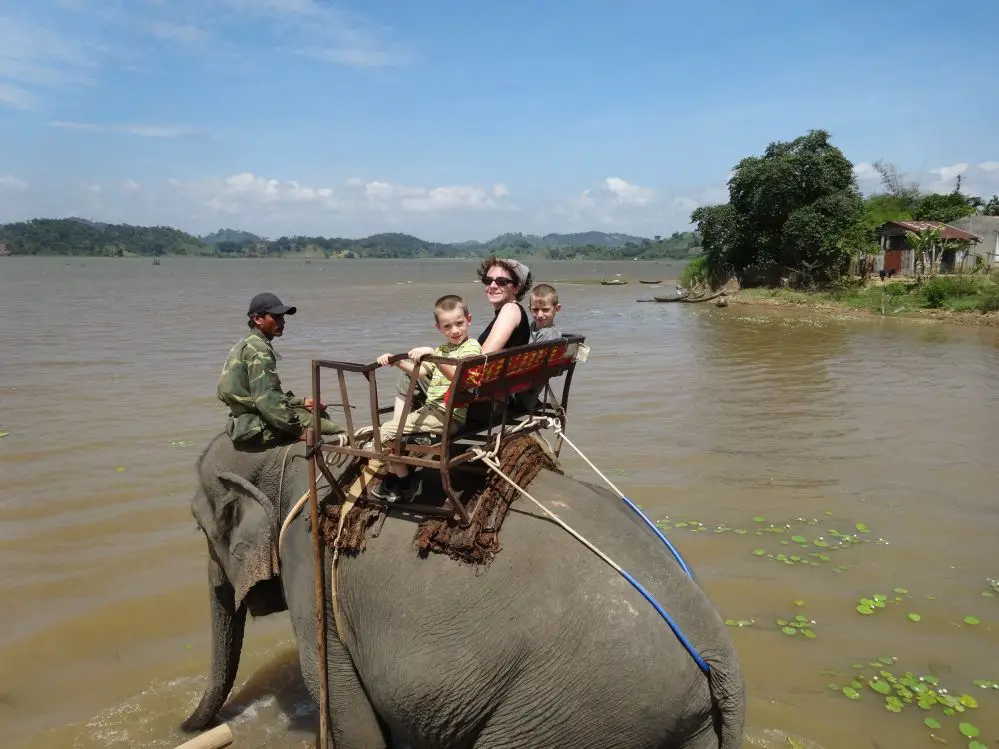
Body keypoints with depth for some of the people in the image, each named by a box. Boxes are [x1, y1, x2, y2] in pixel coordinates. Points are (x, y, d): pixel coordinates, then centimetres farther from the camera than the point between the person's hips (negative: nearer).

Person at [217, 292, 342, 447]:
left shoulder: (248, 344, 14)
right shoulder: (258, 350, -18)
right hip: (257, 428, -10)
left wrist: (302, 402, 13)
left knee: (317, 411, 13)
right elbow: (267, 401, -25)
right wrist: (300, 429, -22)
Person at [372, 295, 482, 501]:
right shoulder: (442, 349, 21)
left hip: (448, 416, -10)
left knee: (388, 430, -13)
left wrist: (432, 354, -35)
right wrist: (397, 361, 6)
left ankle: (404, 485, 1)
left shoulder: (472, 347, -9)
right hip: (432, 408, 10)